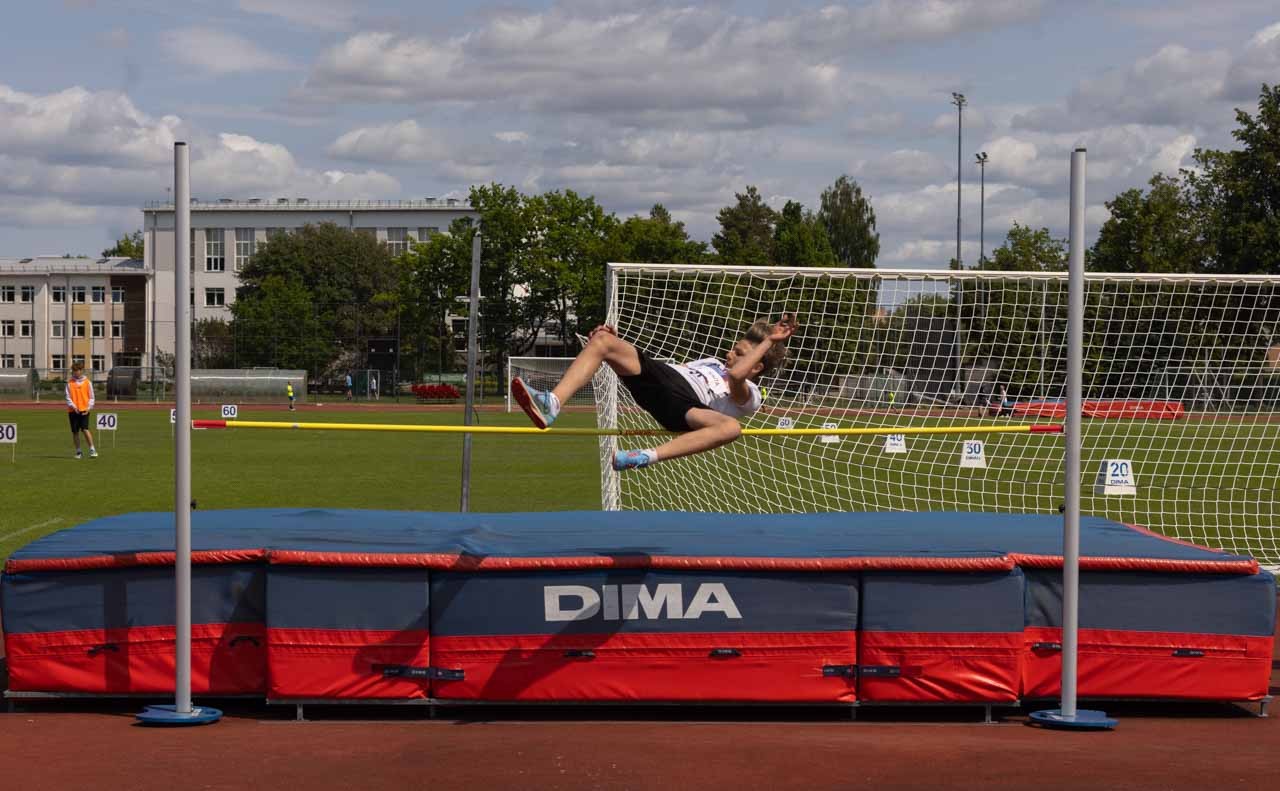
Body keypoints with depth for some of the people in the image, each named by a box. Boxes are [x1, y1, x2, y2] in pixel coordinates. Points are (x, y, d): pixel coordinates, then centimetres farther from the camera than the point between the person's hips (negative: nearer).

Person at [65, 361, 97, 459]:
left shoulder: (87, 382, 3)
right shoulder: (70, 382, 4)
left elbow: (91, 397, 6)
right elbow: (68, 397, 2)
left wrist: (89, 407, -8)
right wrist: (73, 406, -14)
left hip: (84, 410, -2)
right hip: (73, 410, 2)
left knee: (85, 429, -16)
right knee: (75, 431, 4)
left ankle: (92, 450, -10)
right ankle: (78, 451, 17)